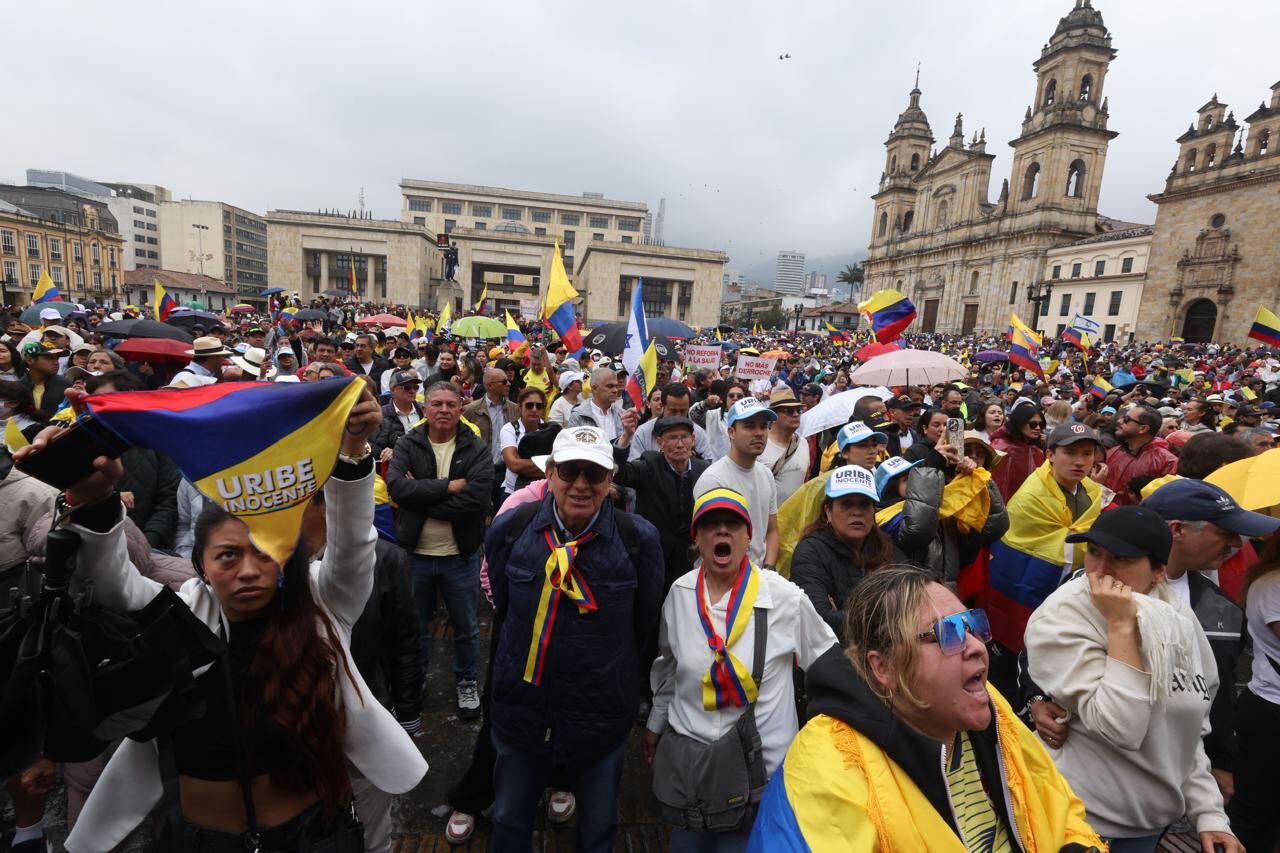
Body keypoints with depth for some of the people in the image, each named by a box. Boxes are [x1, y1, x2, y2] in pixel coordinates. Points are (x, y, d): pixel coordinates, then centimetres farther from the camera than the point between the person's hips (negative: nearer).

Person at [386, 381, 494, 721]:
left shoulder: (477, 449, -7)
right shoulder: (408, 445, -3)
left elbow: (478, 497, -21)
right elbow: (397, 487, -20)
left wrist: (422, 496, -18)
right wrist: (448, 486, -22)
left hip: (460, 556, -1)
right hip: (415, 554, 1)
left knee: (466, 627, 16)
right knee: (416, 626, 21)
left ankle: (466, 681, 40)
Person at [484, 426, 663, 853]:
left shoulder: (639, 538, -18)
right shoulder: (510, 528, -13)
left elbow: (644, 624, -3)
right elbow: (501, 608, 3)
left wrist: (612, 672, 5)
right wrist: (522, 663, 9)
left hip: (603, 716, -1)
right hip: (520, 708, 2)